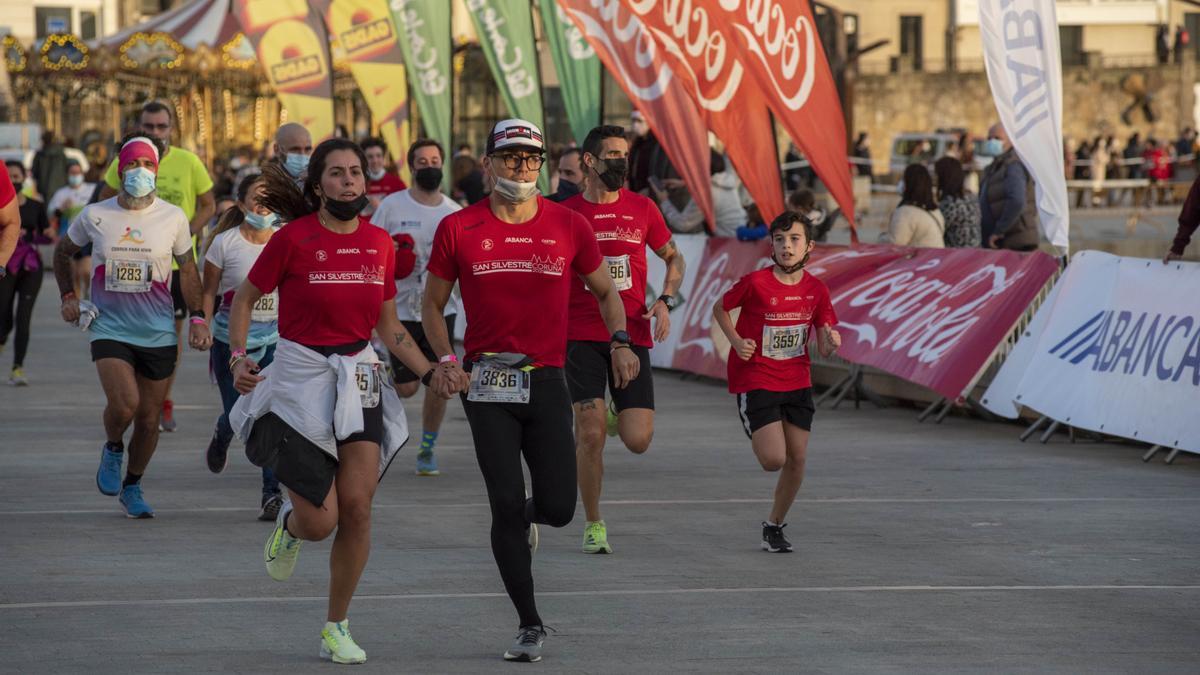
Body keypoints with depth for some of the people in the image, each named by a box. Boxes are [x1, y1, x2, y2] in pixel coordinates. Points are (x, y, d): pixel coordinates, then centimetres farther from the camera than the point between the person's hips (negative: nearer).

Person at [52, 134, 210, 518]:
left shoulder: (174, 218, -2)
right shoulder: (95, 216, -3)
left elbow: (187, 269, 11)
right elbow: (63, 251, 16)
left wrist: (197, 318, 3)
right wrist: (68, 296, 7)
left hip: (158, 333, 1)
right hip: (109, 328, -1)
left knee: (149, 418, 7)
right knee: (124, 403, -22)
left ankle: (133, 486, 29)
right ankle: (113, 448, 11)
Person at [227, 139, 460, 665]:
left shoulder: (379, 243, 5)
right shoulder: (294, 238, -8)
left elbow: (389, 327, 14)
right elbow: (246, 297, 3)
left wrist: (430, 374, 5)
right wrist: (238, 356, -9)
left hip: (359, 376, 4)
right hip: (301, 377, -4)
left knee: (357, 507, -5)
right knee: (320, 521, -8)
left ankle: (337, 627, 11)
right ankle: (289, 524, 31)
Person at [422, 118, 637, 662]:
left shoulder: (568, 226, 3)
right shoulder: (459, 229, 0)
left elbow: (605, 291, 15)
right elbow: (432, 305, 10)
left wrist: (619, 341, -2)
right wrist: (447, 360, -6)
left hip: (546, 380, 1)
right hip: (487, 383, -1)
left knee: (558, 508, -4)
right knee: (506, 505, -5)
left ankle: (526, 516, 36)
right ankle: (530, 626, 6)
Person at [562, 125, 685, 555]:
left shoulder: (642, 209, 6)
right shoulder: (565, 213, 1)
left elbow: (673, 257, 20)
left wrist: (665, 301, 3)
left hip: (632, 334, 2)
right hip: (581, 337, -2)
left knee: (638, 441, -5)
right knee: (589, 434, -10)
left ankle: (617, 415, 32)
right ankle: (593, 524, 6)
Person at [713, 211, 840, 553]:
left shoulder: (816, 290, -3)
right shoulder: (755, 283, -14)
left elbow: (824, 348, 1)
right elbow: (720, 308, 3)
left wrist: (832, 343, -22)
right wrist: (737, 341, -11)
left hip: (797, 383, 4)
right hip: (756, 381, -4)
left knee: (797, 460, 1)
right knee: (774, 459, -15)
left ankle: (774, 525, 21)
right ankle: (757, 437, 22)